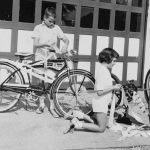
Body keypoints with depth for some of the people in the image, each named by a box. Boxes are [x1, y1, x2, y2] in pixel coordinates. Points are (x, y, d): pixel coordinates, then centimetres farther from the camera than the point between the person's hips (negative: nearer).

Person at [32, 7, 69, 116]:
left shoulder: (56, 28, 5)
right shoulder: (38, 28, 1)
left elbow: (66, 40, 2)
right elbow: (35, 44, -8)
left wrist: (65, 46, -19)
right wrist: (47, 43, -23)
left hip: (52, 58, 1)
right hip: (40, 57, 0)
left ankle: (52, 107, 3)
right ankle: (41, 104, 19)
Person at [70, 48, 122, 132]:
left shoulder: (103, 69, 9)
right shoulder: (102, 71, -22)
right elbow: (99, 91, -26)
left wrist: (109, 99, 15)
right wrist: (113, 87, -17)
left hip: (104, 102, 10)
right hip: (100, 103, -10)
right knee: (101, 128, -1)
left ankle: (81, 116, 19)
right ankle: (78, 124, -3)